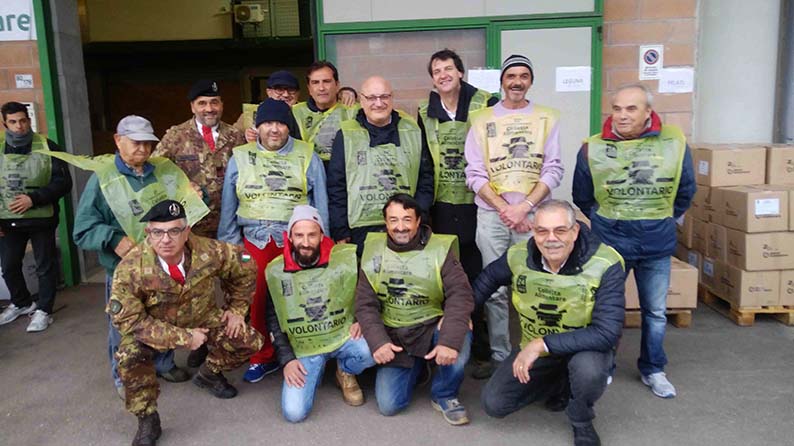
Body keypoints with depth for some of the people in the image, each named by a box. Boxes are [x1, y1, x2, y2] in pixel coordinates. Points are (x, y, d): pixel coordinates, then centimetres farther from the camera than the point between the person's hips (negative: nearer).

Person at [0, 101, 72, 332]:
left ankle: (43, 310, 22)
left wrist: (33, 198, -20)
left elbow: (63, 182, -9)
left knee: (45, 267, 6)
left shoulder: (47, 147, -7)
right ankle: (21, 303, 37)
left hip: (41, 218, -3)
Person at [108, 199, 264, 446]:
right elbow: (129, 321, -26)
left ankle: (210, 374, 22)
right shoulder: (130, 269, -31)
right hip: (152, 329, -2)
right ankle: (147, 419, -5)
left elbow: (244, 269, -6)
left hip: (203, 318, 3)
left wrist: (236, 309, -5)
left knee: (251, 340, -10)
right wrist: (182, 338, -28)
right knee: (129, 356, -32)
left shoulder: (209, 252, -26)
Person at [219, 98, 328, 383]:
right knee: (257, 301, 3)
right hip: (255, 241, 2)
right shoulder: (240, 158, 9)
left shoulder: (307, 156, 6)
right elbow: (229, 205, 13)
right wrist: (229, 243, 10)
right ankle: (262, 358, 22)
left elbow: (320, 202, 7)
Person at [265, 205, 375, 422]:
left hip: (343, 336, 0)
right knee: (294, 412, -15)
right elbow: (273, 320, 4)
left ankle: (345, 372, 5)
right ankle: (316, 368, 17)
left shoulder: (346, 258, -11)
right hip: (303, 348, 0)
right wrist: (286, 359, -3)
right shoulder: (276, 272, -6)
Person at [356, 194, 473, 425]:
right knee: (388, 405, -9)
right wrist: (378, 342, -19)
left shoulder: (440, 248, -9)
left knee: (459, 343, -34)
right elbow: (365, 305, -3)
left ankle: (444, 395, -2)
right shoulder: (374, 250, -3)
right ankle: (415, 366, 24)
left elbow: (460, 295, -18)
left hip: (432, 326, -2)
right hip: (394, 335, 2)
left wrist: (449, 340, -33)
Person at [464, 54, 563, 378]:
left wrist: (524, 206, -11)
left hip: (534, 213, 0)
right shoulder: (482, 120, 8)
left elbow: (553, 170, 1)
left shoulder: (547, 118, 8)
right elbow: (474, 174, 2)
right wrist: (504, 208, -9)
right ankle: (499, 355, 15)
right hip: (491, 214, 1)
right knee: (495, 290, 3)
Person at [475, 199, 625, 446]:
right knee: (494, 404, -5)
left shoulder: (605, 265, -29)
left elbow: (607, 333, -32)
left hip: (585, 348, -3)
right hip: (534, 349, 4)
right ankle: (560, 385, 20)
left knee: (588, 368, -38)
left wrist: (543, 344, -34)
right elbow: (488, 279, 7)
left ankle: (582, 422, -1)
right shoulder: (519, 257, -16)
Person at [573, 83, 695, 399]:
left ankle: (653, 370, 32)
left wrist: (662, 220, 12)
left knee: (656, 312, 13)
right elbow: (582, 197, 6)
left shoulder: (674, 144, -7)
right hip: (609, 242, -1)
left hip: (658, 244, 1)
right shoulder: (593, 148, -9)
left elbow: (685, 192, 9)